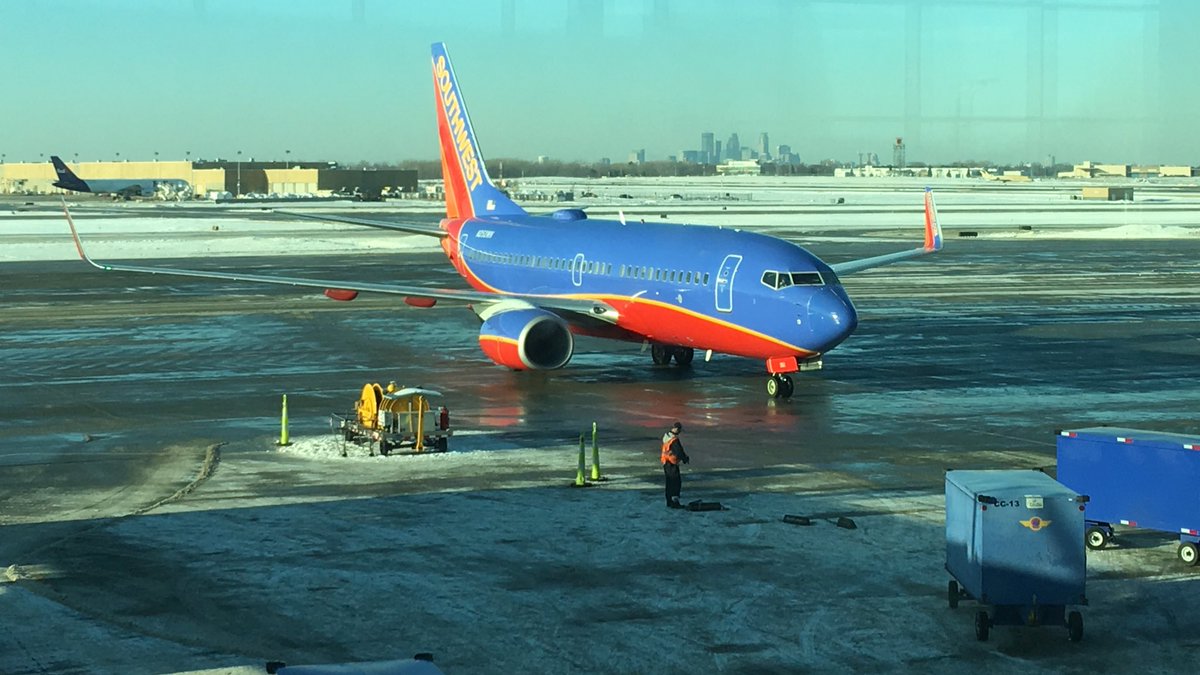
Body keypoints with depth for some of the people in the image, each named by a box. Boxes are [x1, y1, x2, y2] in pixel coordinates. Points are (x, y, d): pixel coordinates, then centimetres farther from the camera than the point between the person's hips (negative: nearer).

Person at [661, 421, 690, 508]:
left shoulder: (666, 436, 6)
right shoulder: (675, 440, -23)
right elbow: (679, 452, -24)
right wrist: (686, 458, -4)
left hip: (666, 463, 9)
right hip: (672, 464, -9)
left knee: (669, 483, 16)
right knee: (676, 482, -6)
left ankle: (669, 501, 23)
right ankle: (674, 502, -8)